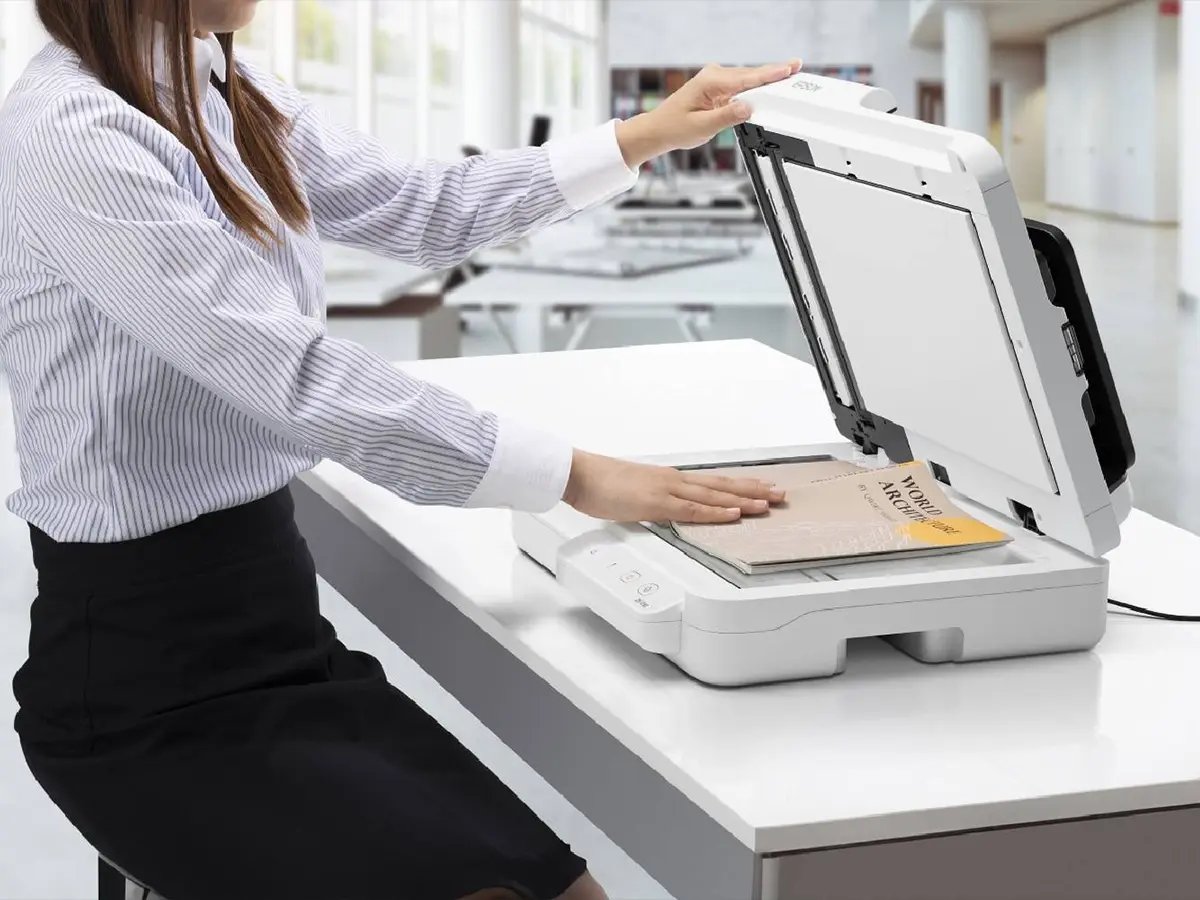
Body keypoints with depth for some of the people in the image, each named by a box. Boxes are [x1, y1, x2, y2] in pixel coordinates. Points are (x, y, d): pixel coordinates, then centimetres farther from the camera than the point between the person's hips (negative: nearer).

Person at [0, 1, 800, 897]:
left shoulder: (227, 94, 6)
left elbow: (422, 209, 17)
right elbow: (296, 378, -26)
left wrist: (645, 136, 14)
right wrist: (578, 477, -22)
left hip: (277, 619, 8)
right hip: (150, 683, -8)